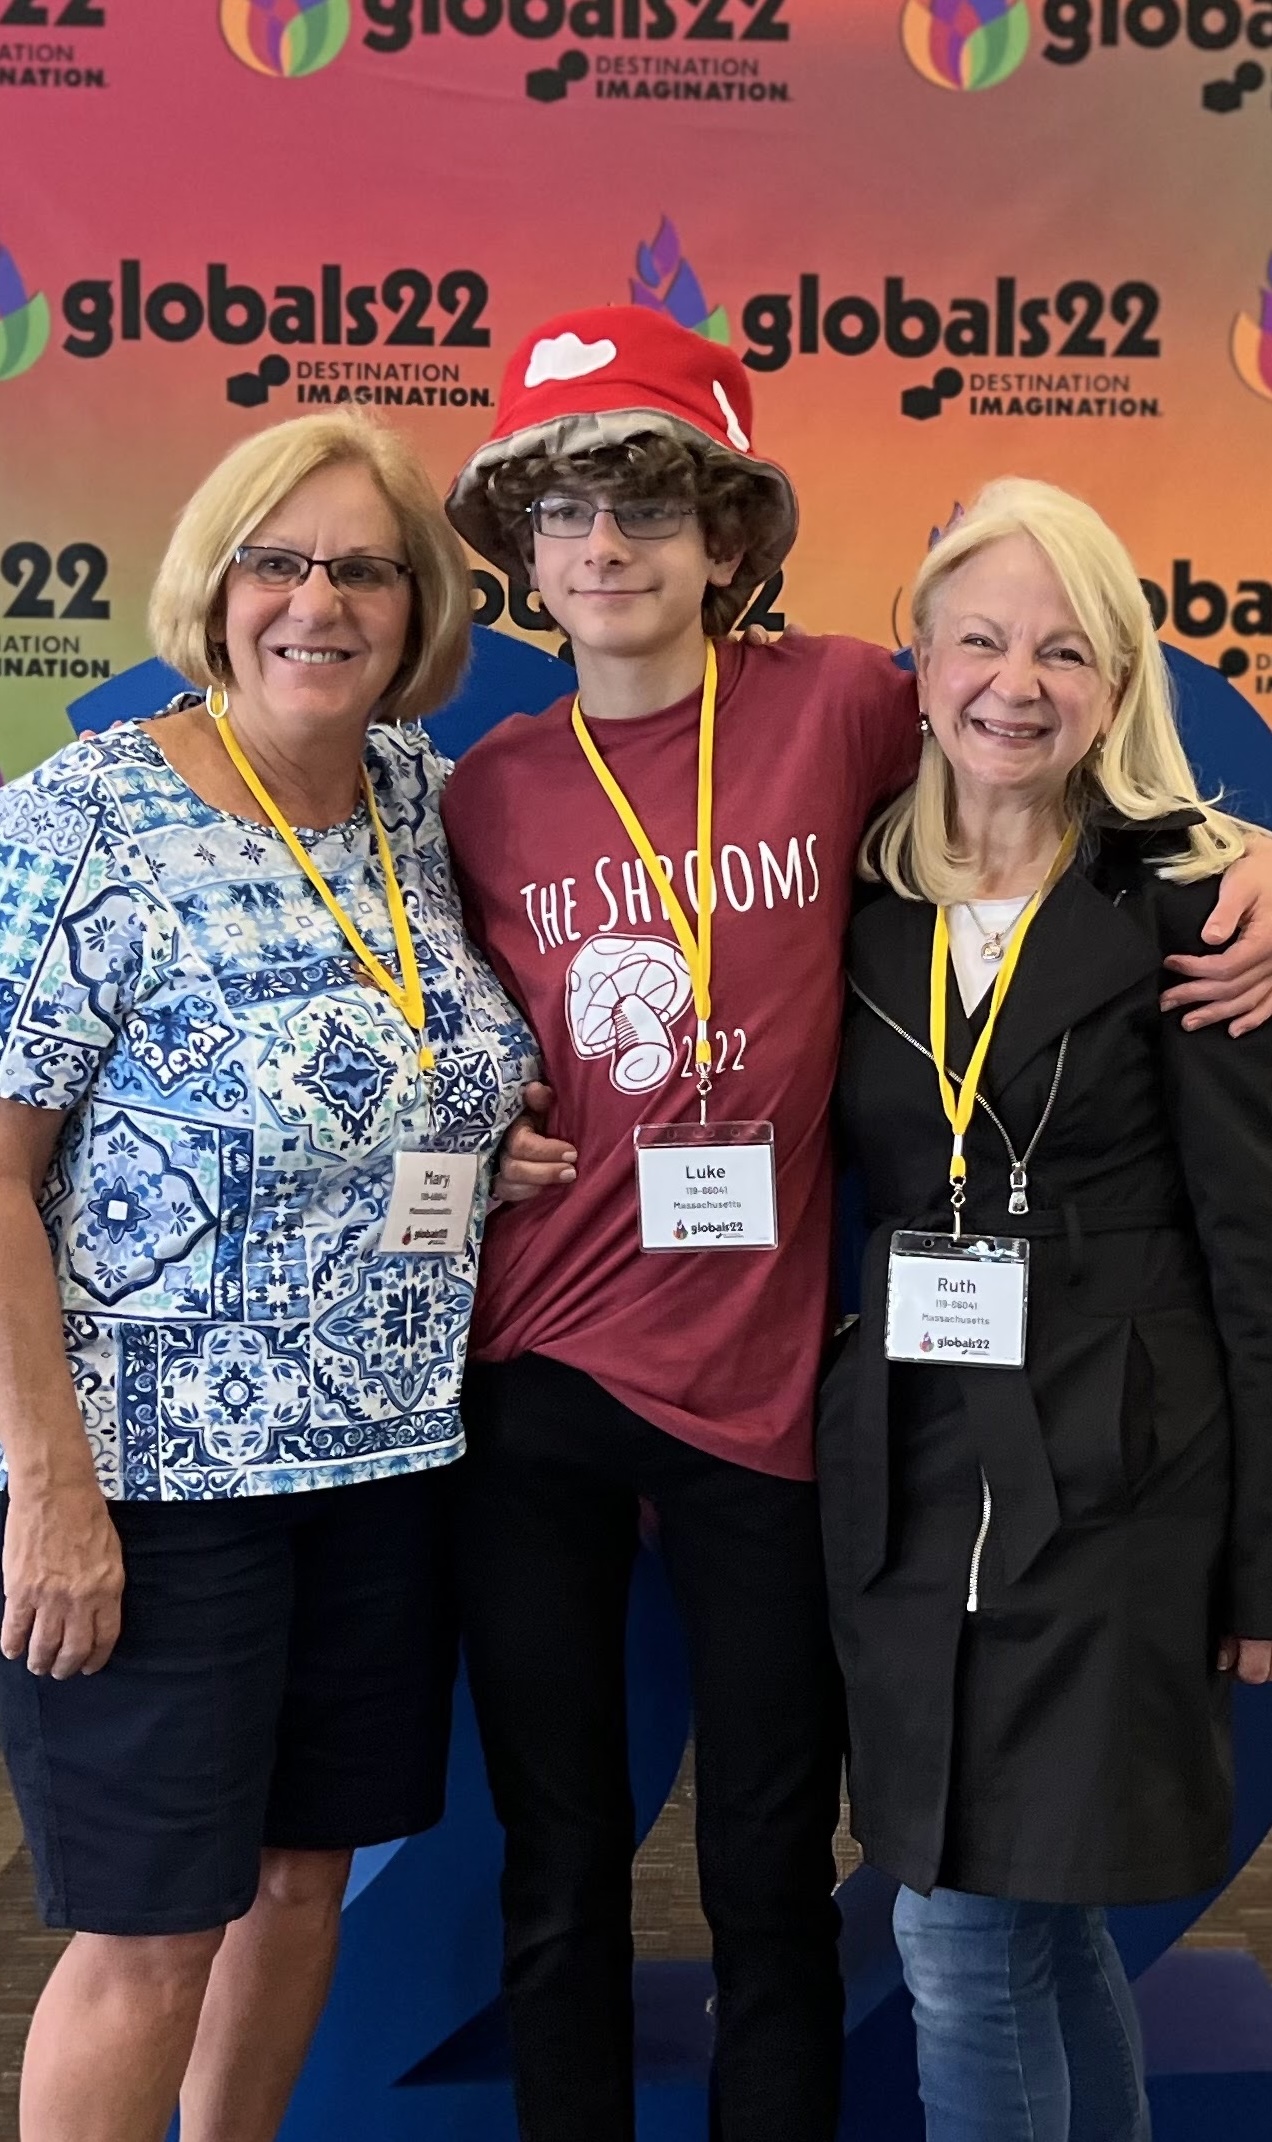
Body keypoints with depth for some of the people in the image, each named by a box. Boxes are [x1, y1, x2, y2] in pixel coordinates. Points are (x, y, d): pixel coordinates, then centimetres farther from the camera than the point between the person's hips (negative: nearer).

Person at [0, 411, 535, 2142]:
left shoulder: (422, 797, 5)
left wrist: (509, 1134, 1)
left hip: (390, 1459, 6)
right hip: (156, 1474, -6)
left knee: (307, 1867, 18)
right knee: (152, 1930, 3)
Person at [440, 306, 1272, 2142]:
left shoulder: (839, 702, -6)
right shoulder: (488, 790, 2)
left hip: (760, 1377, -2)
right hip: (534, 1375, 2)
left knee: (772, 1877, 12)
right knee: (559, 1866, 16)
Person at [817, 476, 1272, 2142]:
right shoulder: (866, 908, 6)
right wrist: (833, 1469, 7)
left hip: (1113, 1482, -4)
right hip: (908, 1478, 5)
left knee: (966, 1939, -2)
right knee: (1036, 1918, 16)